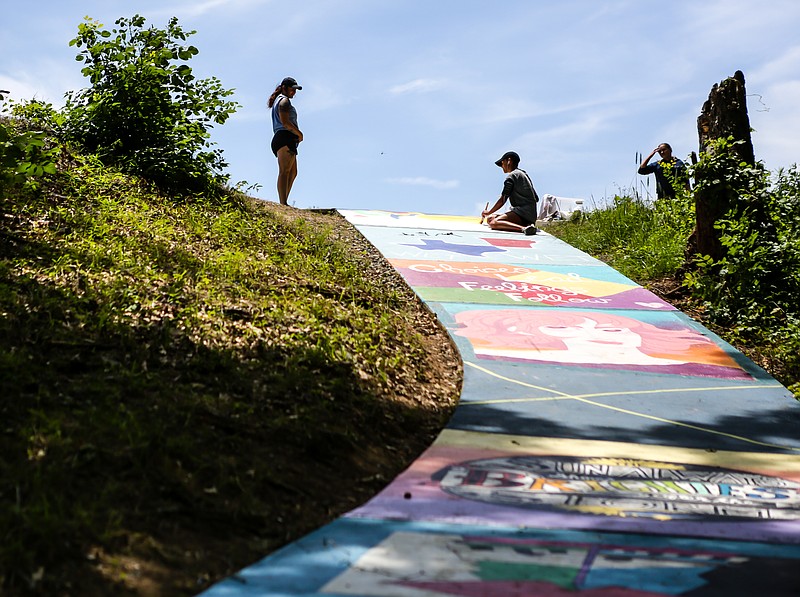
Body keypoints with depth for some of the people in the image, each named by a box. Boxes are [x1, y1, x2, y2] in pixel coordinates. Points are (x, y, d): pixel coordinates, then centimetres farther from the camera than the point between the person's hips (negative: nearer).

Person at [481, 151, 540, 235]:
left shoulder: (511, 176, -2)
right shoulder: (524, 174, 25)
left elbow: (502, 200, -6)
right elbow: (536, 199, 26)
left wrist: (489, 212, 8)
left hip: (522, 212, -10)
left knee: (493, 223, -27)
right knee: (490, 219, 11)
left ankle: (524, 228, -41)